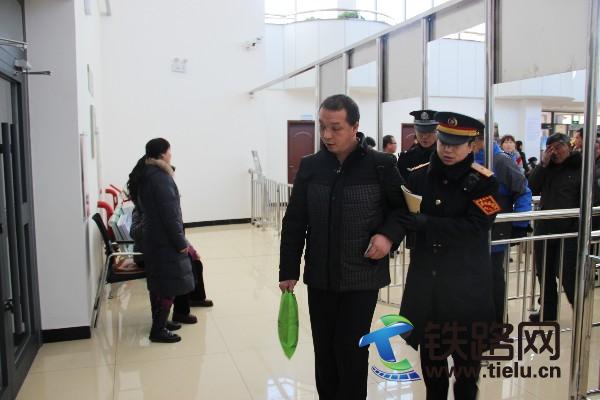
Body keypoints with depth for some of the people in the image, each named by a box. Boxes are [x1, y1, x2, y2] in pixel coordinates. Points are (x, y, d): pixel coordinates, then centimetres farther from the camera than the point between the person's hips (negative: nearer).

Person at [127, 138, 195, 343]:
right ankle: (158, 330, 3)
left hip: (151, 237, 10)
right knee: (170, 285, -2)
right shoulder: (160, 177, -20)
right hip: (165, 240, -10)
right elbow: (170, 214, -21)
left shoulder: (143, 175, 10)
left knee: (157, 283, 17)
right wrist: (181, 242, -16)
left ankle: (159, 323, 29)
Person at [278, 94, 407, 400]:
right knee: (324, 350, 14)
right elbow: (294, 223, 4)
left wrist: (389, 234, -14)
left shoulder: (381, 165, -7)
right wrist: (288, 270, 2)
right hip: (320, 276, 3)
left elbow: (405, 207, 4)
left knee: (352, 351, 4)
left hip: (363, 276, -3)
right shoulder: (310, 166, 1)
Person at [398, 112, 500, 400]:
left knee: (466, 350, 10)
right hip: (426, 277, 3)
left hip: (466, 281, -3)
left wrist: (427, 224, -26)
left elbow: (475, 227, -18)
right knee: (428, 347, 16)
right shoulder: (419, 176, 3)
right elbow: (402, 215, 6)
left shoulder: (483, 181, -8)